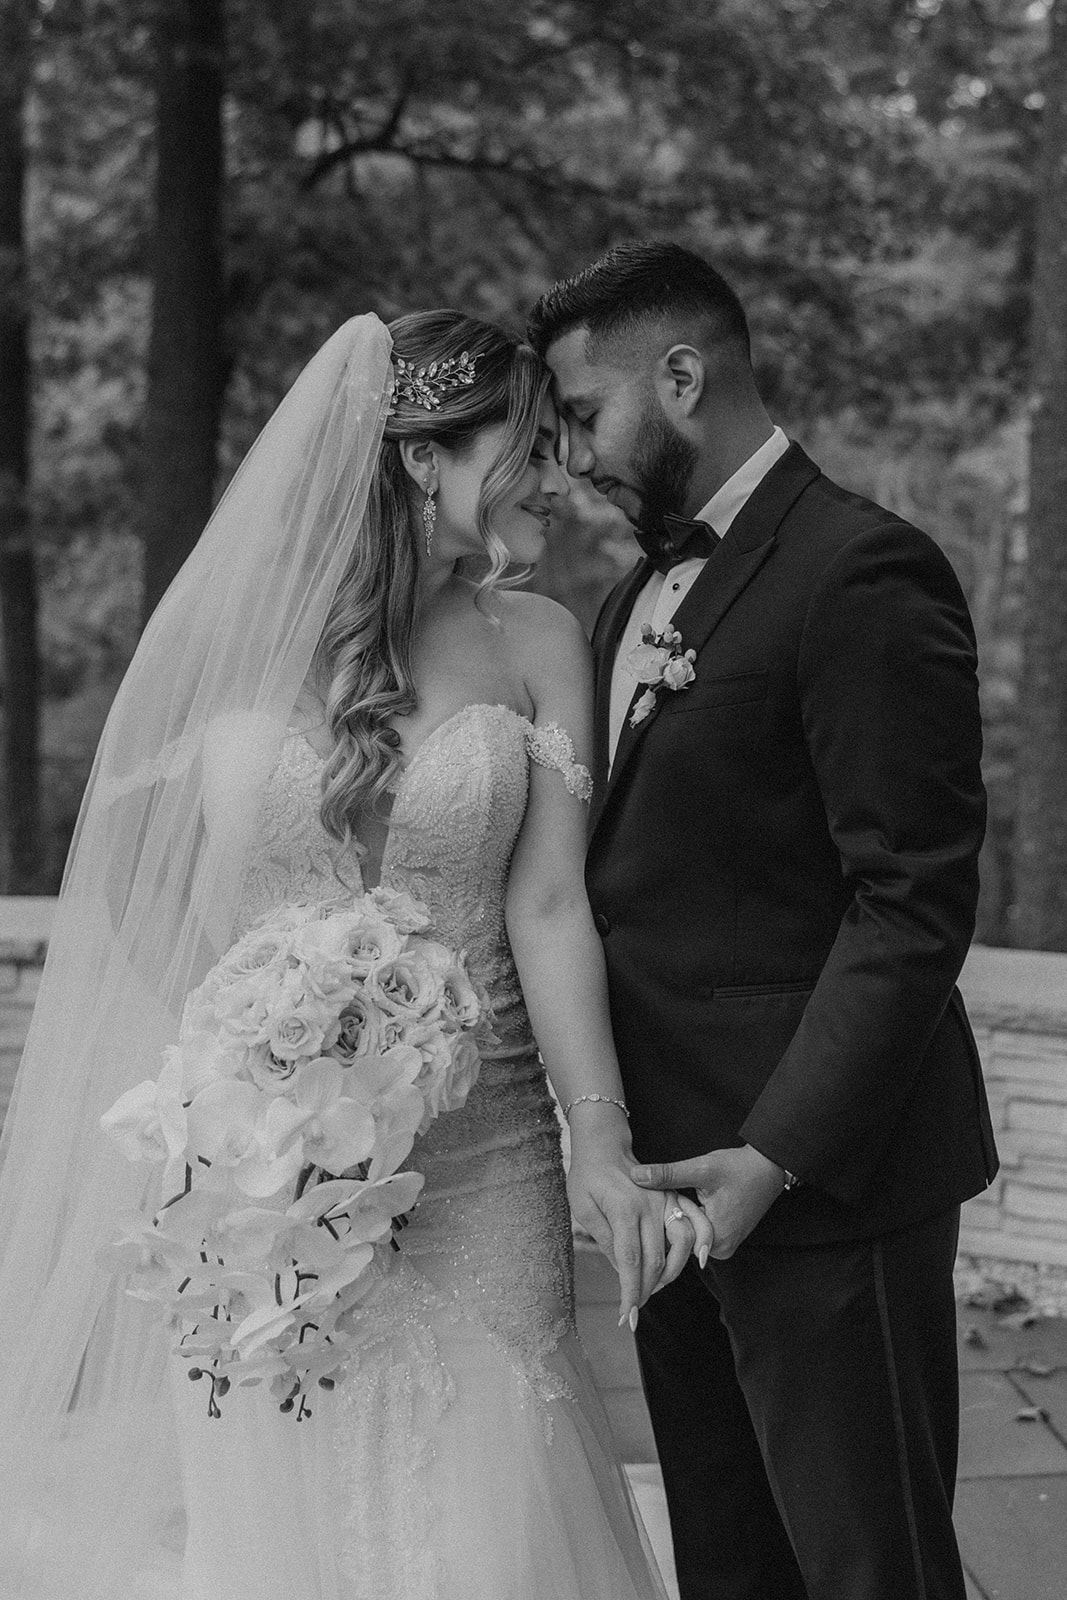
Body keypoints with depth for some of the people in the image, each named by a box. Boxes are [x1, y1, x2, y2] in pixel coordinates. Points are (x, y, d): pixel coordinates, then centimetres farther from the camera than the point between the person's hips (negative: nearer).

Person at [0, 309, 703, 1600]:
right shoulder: (243, 631, -1)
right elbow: (136, 890, 5)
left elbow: (548, 906, -5)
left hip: (475, 1177, 1)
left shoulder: (535, 644, 1)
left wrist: (600, 1142, -14)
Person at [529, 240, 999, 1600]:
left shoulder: (862, 576, -14)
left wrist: (778, 1154, -20)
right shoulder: (639, 597, 15)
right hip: (675, 1177, 8)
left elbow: (914, 904, -18)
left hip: (819, 1180, -8)